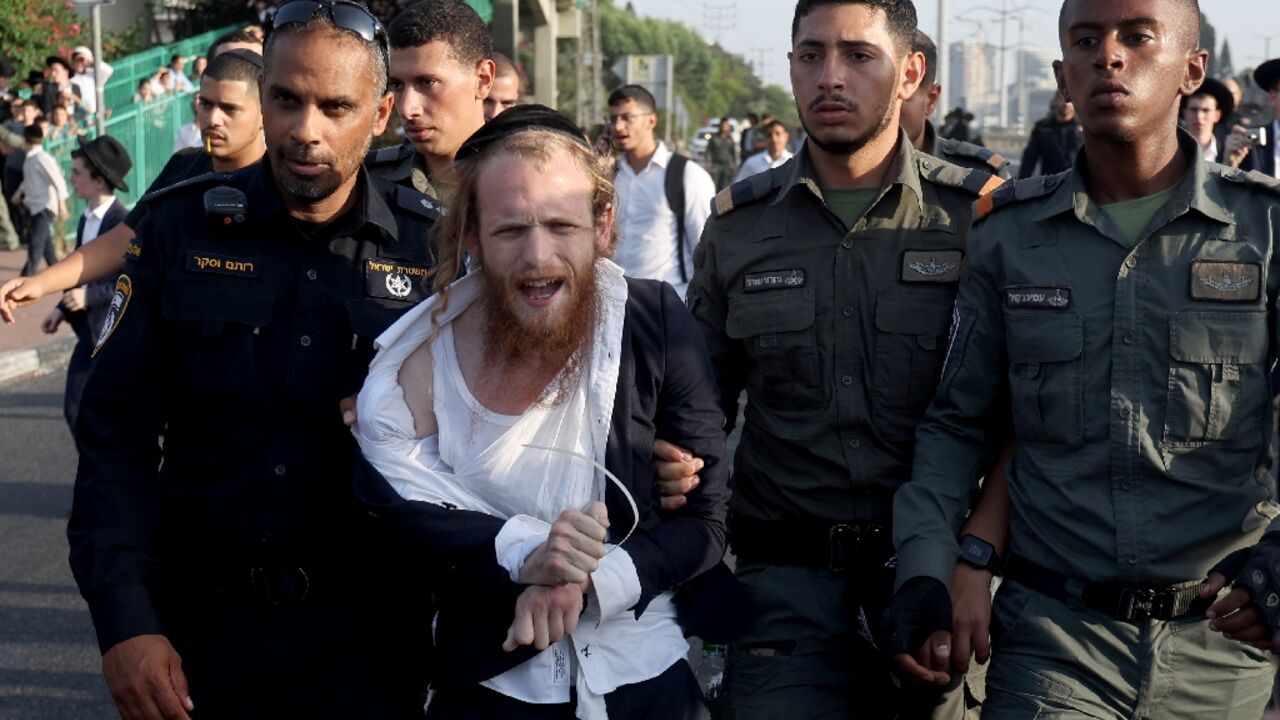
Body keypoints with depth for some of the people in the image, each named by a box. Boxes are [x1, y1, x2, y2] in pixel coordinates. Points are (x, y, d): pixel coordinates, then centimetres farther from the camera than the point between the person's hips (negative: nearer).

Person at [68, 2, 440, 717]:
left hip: (364, 634, -1)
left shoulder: (433, 249, -3)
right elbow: (117, 435, -4)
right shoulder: (181, 229, -2)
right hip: (200, 624, 1)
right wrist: (125, 623, -11)